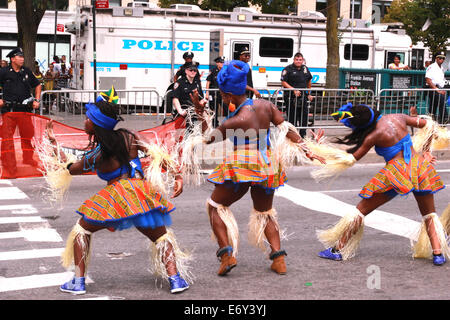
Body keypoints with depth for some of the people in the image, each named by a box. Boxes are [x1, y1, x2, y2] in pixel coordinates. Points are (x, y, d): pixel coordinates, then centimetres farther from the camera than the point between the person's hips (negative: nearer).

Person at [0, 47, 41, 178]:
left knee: (27, 136, 12)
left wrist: (37, 100, 11)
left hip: (25, 109, 3)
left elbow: (37, 85, 21)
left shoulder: (27, 72, 9)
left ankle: (28, 159, 33)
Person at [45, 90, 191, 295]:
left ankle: (79, 281, 14)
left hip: (115, 197, -3)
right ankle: (175, 279, 3)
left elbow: (70, 169, 11)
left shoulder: (95, 156, -5)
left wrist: (54, 143, 18)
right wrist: (177, 177, 5)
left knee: (81, 230, 19)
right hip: (141, 192, 3)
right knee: (161, 236, 20)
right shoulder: (129, 137, 3)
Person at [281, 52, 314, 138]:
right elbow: (283, 82, -11)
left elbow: (309, 82, 24)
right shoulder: (288, 69, -5)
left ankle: (303, 135, 20)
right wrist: (294, 89, -19)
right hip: (291, 98, -6)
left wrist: (309, 94, 21)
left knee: (304, 117, 9)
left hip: (303, 97, 6)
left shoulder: (305, 69, 13)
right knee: (292, 118, -2)